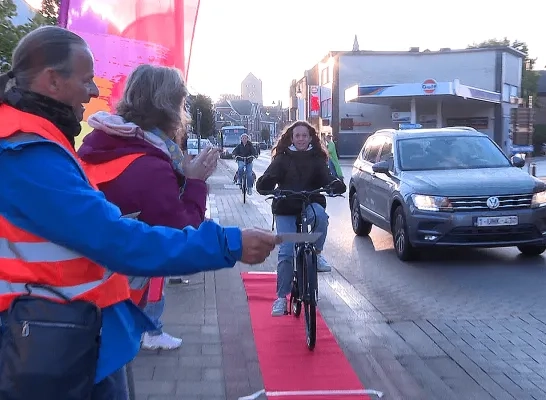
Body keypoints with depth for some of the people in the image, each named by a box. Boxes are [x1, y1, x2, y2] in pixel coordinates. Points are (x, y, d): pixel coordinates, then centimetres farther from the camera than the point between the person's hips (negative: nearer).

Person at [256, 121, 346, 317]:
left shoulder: (317, 159, 8)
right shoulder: (282, 158, 3)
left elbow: (326, 177, -4)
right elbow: (268, 180, -7)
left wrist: (336, 184, -27)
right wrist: (265, 184, -32)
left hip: (311, 206, 1)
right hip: (285, 210, -1)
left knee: (320, 214, -35)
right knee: (286, 253, -8)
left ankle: (316, 253, -11)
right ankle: (281, 297, 3)